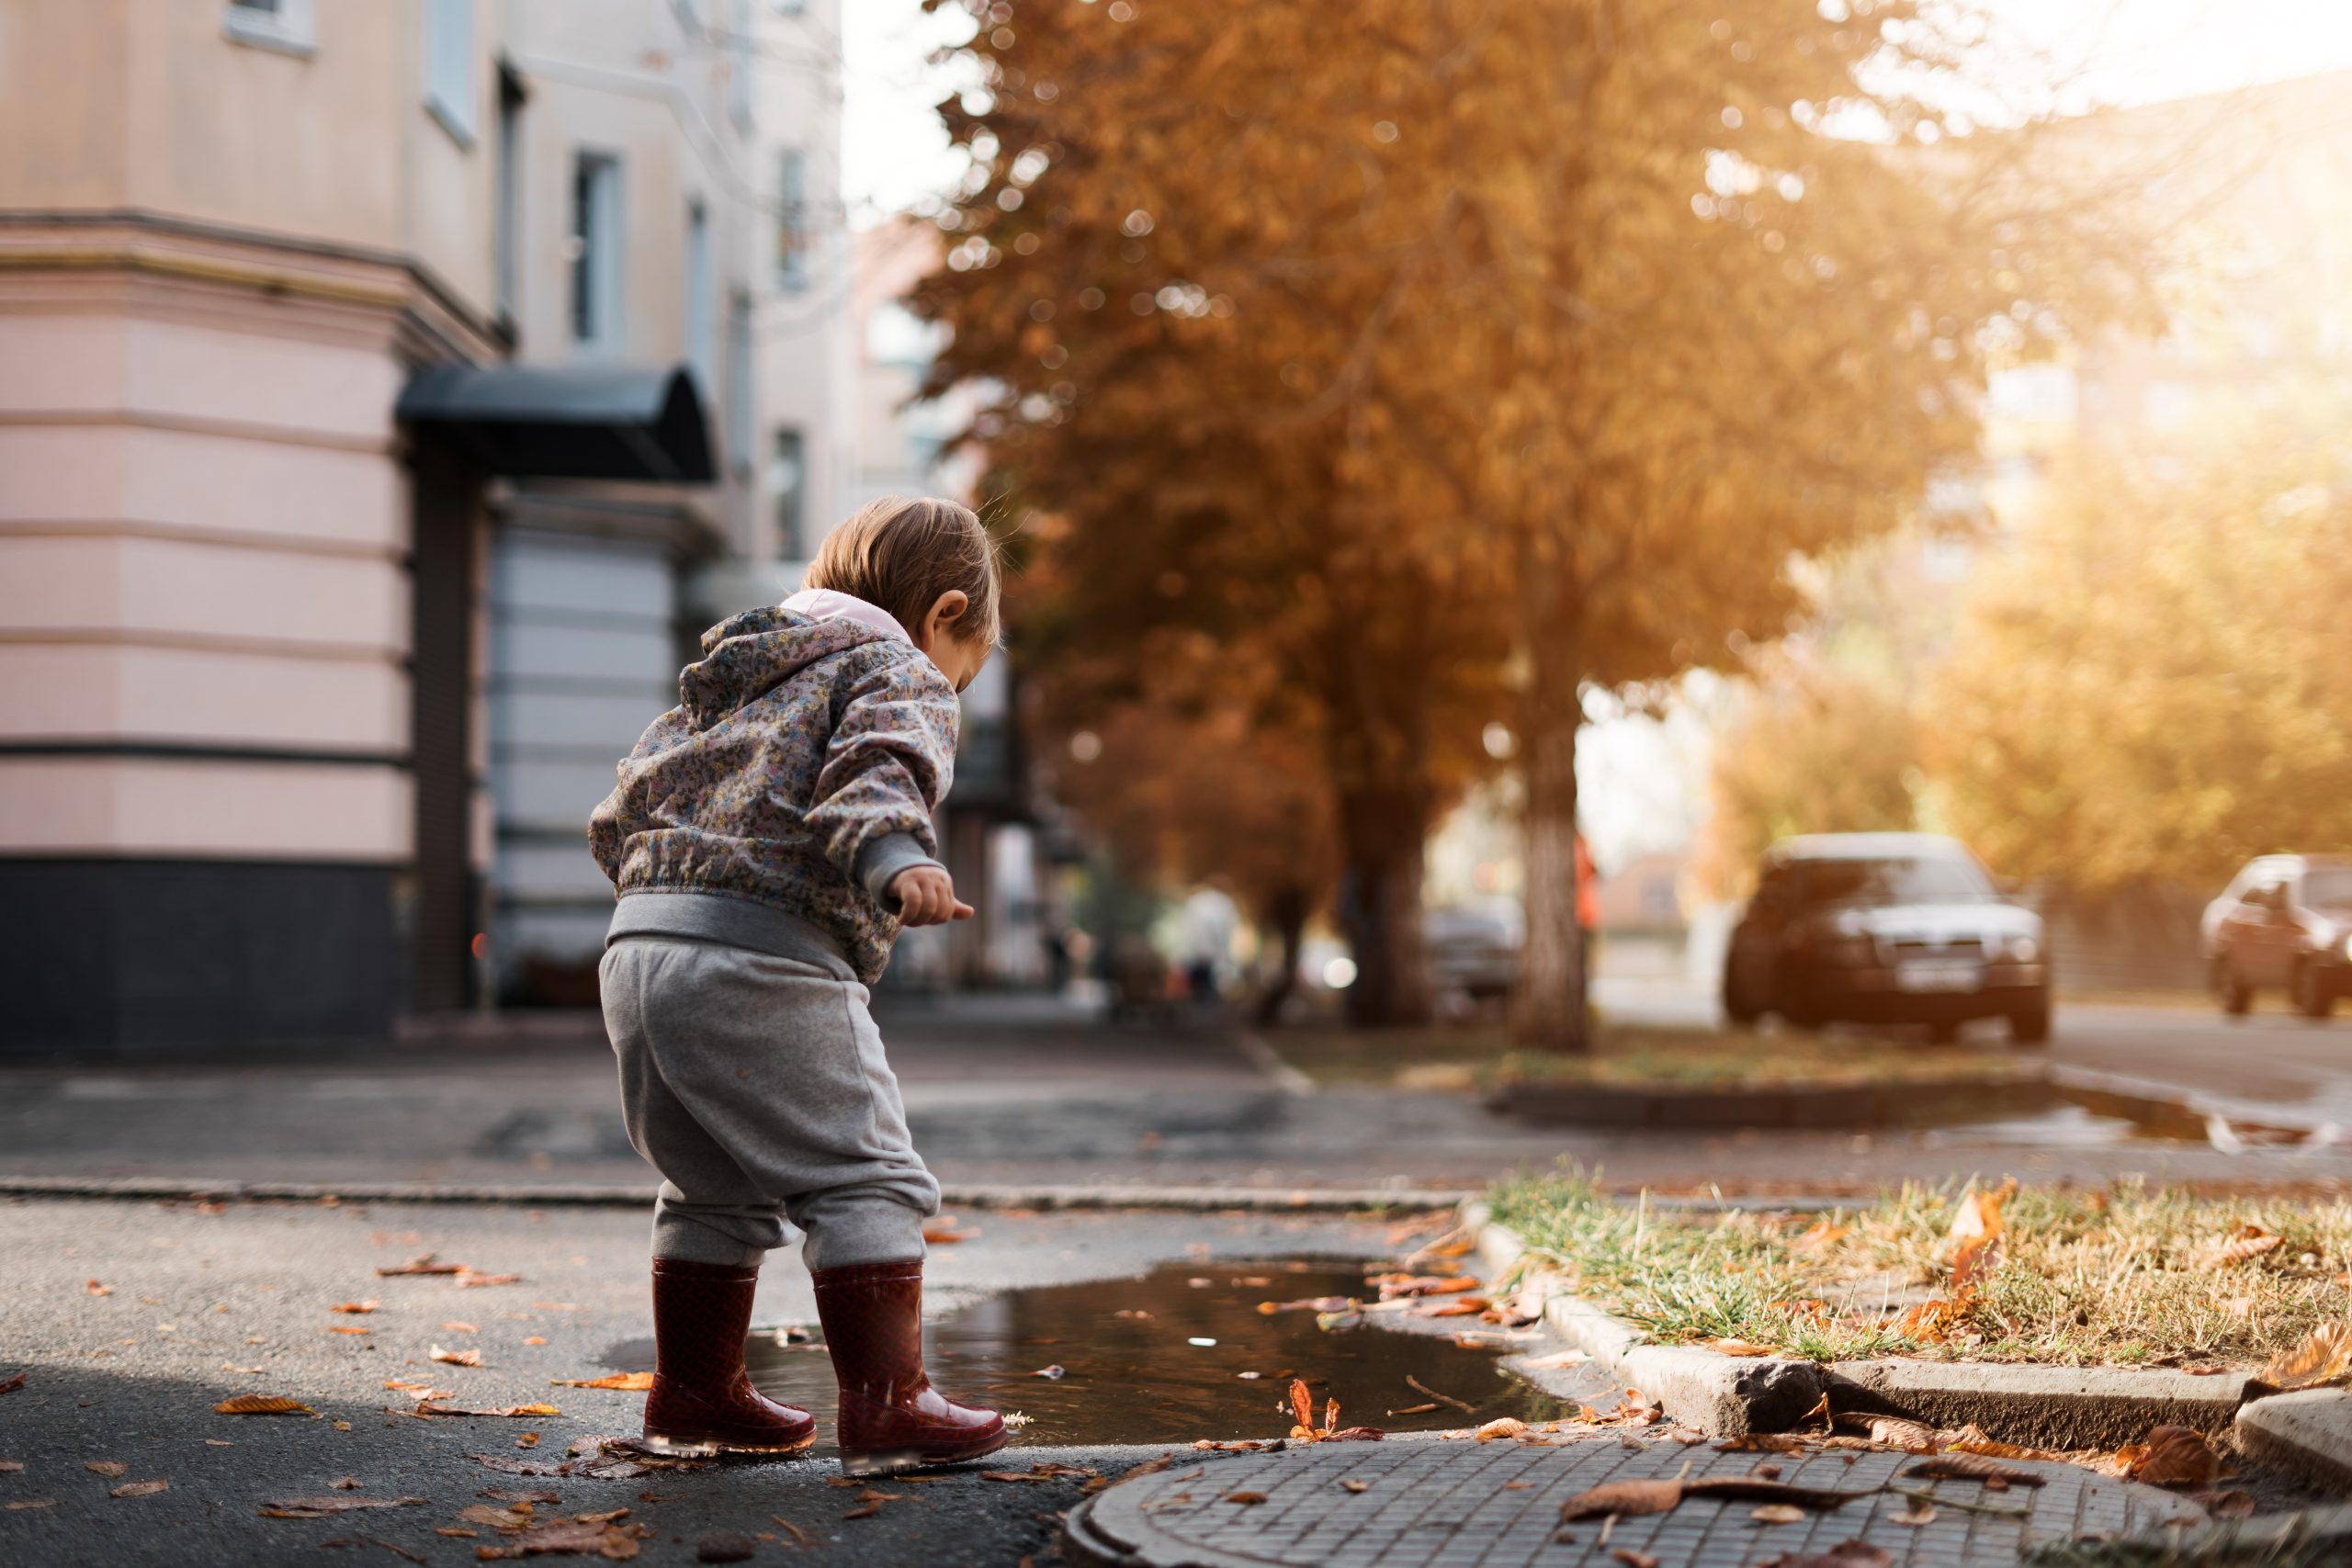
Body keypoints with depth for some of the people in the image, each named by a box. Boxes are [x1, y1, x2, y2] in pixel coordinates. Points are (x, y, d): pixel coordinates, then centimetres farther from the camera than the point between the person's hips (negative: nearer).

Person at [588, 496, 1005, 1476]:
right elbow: (876, 768, -15)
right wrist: (898, 859, -31)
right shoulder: (900, 674, 8)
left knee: (712, 1191, 22)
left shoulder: (733, 688, 31)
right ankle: (885, 1408, -5)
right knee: (865, 1182, -1)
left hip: (637, 946, 8)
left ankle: (692, 1396, 29)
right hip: (763, 962, -8)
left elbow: (622, 813, 29)